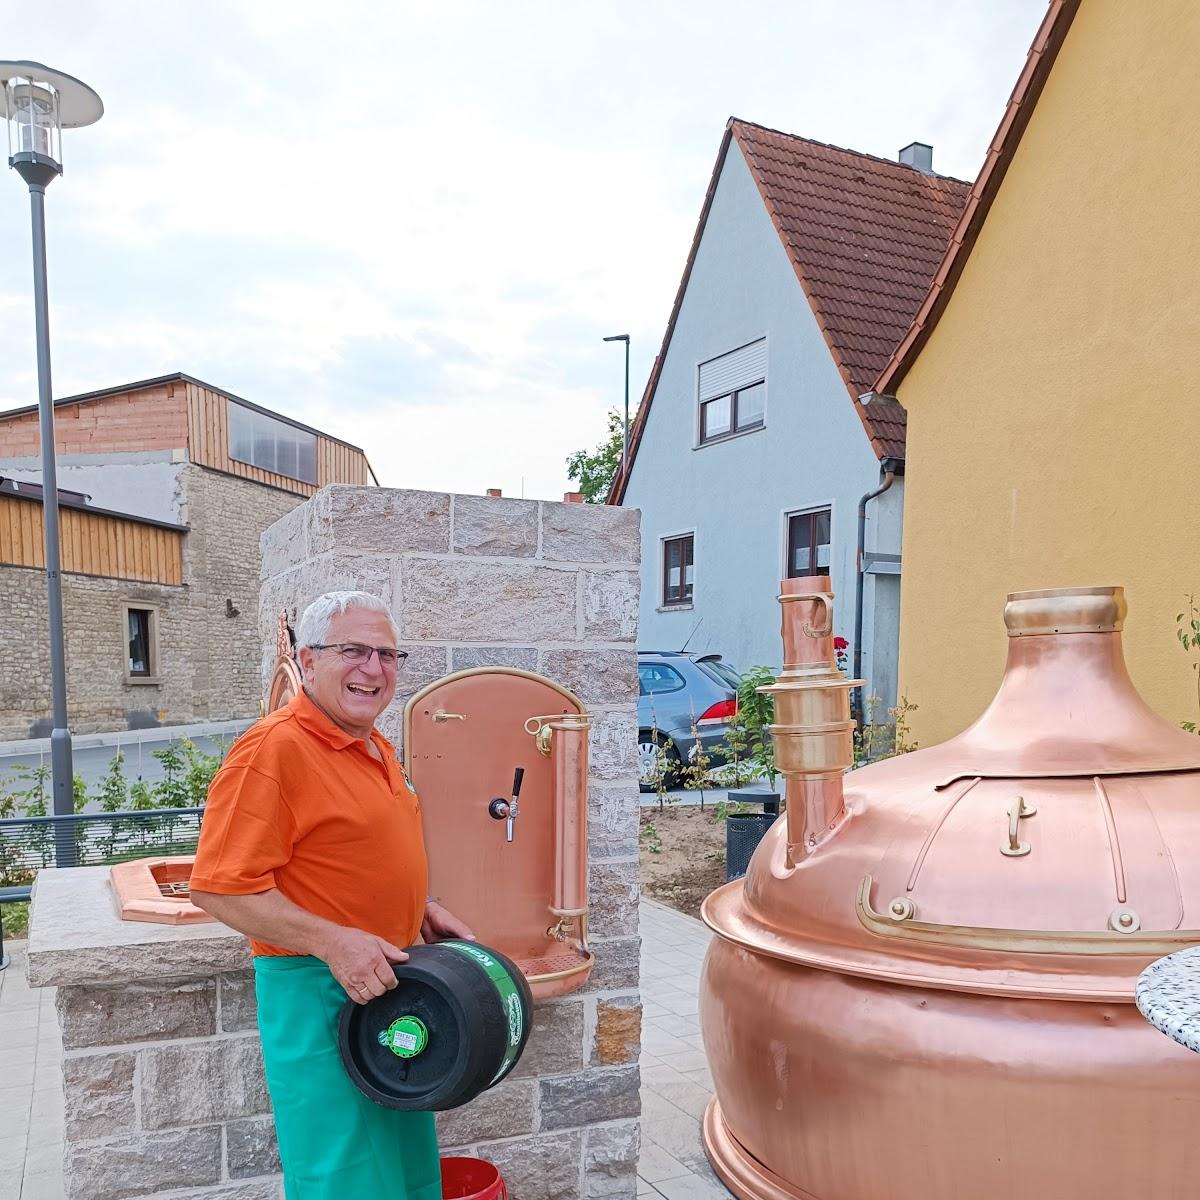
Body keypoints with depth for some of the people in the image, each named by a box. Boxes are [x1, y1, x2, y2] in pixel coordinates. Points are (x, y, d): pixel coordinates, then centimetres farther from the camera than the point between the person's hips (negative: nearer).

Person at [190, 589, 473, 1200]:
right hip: (317, 991, -9)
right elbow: (219, 888, -22)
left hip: (389, 981, 9)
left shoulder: (378, 748, 9)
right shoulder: (272, 747, -19)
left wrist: (424, 908, 8)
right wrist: (333, 941, -27)